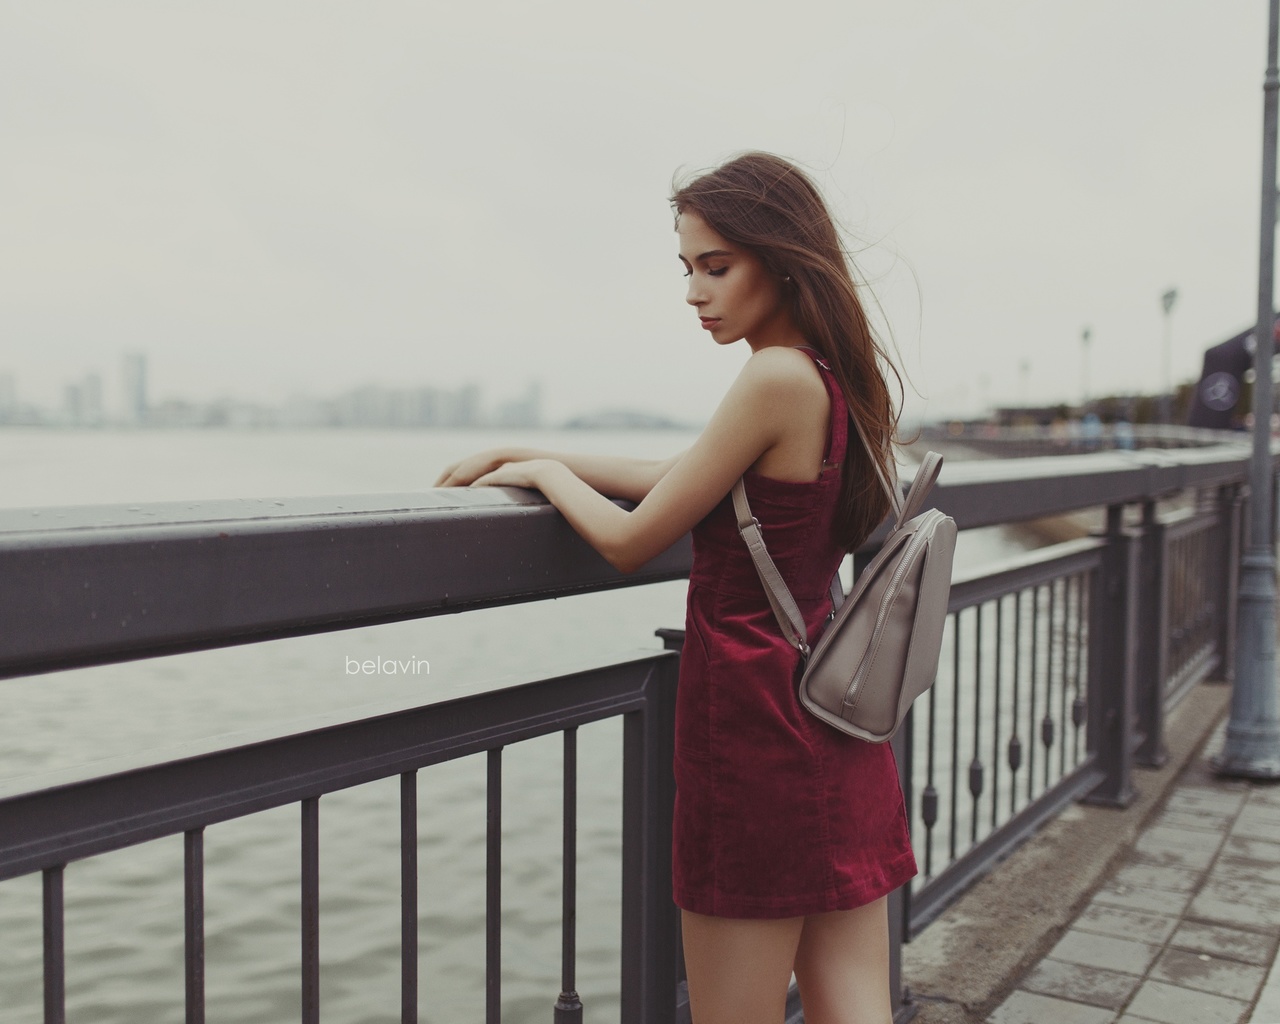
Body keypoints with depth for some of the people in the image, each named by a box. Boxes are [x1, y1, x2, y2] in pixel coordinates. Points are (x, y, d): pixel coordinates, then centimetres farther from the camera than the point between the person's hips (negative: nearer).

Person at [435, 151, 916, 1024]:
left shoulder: (778, 377, -18)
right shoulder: (842, 377, 9)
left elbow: (631, 541, -13)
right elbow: (688, 479, 17)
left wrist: (547, 472, 6)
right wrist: (530, 456, 18)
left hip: (757, 723, -9)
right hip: (842, 731, 9)